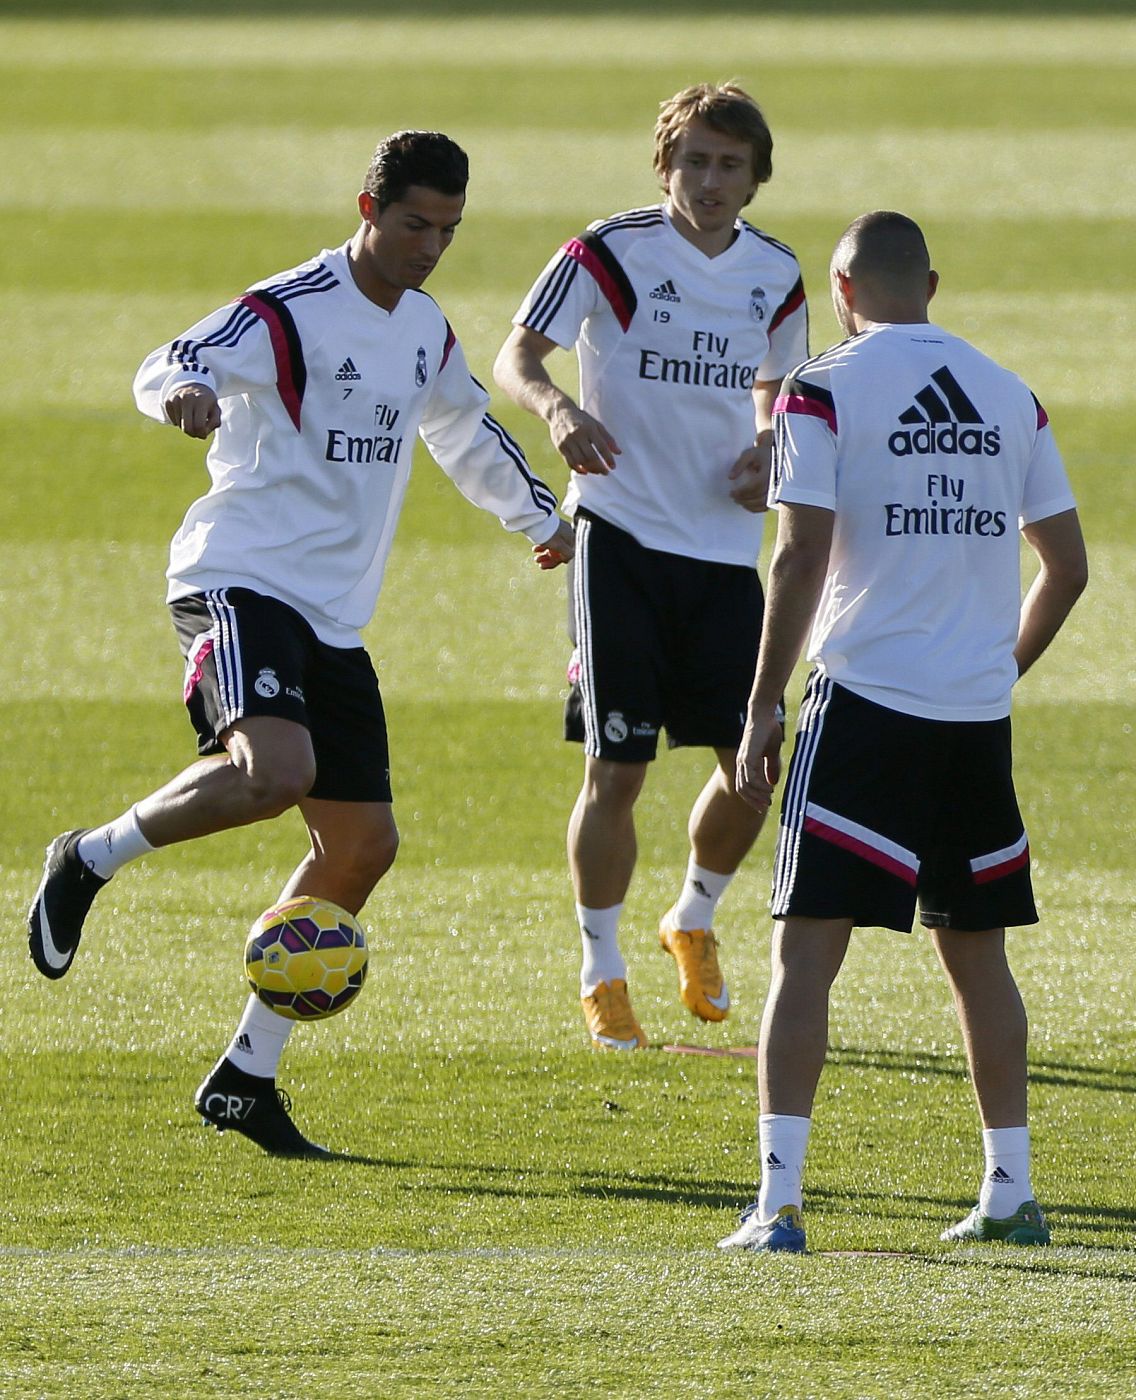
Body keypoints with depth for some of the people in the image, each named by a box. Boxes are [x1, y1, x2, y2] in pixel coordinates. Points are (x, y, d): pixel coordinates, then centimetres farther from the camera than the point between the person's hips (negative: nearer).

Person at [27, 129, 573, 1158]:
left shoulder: (426, 331, 14)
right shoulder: (289, 313, -11)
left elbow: (469, 434, 34)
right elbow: (171, 370, -27)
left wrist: (539, 518, 45)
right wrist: (187, 394, -50)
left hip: (335, 615, 8)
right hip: (244, 580, -8)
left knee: (364, 842, 4)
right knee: (277, 771, -33)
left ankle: (247, 1078, 11)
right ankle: (91, 860, -9)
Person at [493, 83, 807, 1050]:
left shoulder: (775, 276, 7)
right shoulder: (609, 254, -8)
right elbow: (517, 356, -8)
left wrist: (769, 450, -1)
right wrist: (557, 410, -30)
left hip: (726, 545, 4)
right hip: (625, 536, -4)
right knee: (617, 768, -4)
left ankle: (695, 922, 29)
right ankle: (602, 975, 9)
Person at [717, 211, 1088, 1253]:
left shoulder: (826, 391, -5)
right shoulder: (1011, 396, 10)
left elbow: (803, 559, -12)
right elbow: (1067, 566, 13)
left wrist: (761, 709, -6)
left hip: (866, 698, -5)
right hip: (978, 714, 5)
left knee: (807, 949, -4)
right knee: (975, 952, 17)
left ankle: (780, 1202, -13)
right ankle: (1010, 1194, 20)